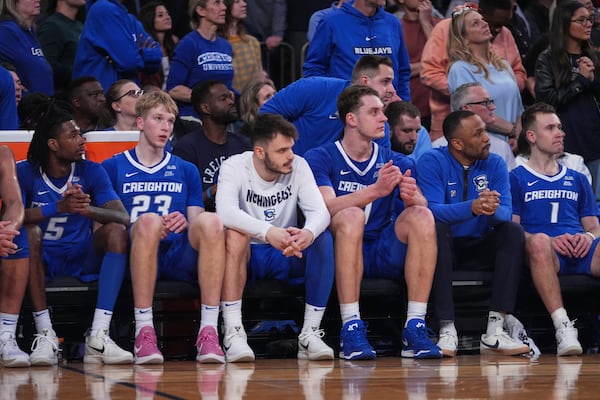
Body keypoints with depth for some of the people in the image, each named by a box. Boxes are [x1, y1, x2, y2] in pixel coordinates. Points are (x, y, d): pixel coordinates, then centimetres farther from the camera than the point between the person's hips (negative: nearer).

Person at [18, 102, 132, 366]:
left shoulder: (91, 172, 2)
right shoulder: (25, 173, -2)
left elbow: (123, 218, -11)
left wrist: (88, 210, -32)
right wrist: (59, 208, -34)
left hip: (82, 259, 2)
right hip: (42, 260, -2)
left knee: (116, 231, -24)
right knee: (29, 232, -31)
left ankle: (98, 337, -35)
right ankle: (45, 334, -35)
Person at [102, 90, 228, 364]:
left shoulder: (186, 171, 25)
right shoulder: (113, 168, 16)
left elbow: (198, 226, 18)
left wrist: (185, 224, -8)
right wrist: (149, 229, -12)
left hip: (180, 258, 2)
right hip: (136, 257, -2)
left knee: (210, 220, -30)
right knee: (148, 220, -36)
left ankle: (209, 332, -35)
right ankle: (143, 332, -38)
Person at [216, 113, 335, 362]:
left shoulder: (298, 166, -3)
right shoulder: (234, 167, -12)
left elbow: (319, 211, -17)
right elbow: (225, 211, -32)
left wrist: (309, 233, -43)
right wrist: (267, 232, -49)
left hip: (287, 258, 3)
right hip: (247, 258, -3)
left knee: (324, 238, -25)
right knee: (235, 235, -35)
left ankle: (310, 333, -23)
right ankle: (233, 333, -36)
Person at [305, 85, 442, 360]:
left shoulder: (396, 163, 14)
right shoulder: (320, 159, 2)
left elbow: (421, 206, -2)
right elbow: (327, 207, -17)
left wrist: (411, 196, -27)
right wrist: (375, 191, -32)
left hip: (385, 254, 3)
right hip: (341, 254, -3)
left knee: (422, 216, -22)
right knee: (352, 215, -32)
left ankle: (415, 328, -27)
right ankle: (351, 328, -35)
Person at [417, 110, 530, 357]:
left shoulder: (495, 164, 1)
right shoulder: (432, 162, -9)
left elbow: (506, 213, -13)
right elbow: (432, 210, -24)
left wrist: (493, 210, -38)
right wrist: (472, 207, -42)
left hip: (480, 245, 3)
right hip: (447, 246, -3)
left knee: (514, 231, -23)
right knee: (436, 228, -34)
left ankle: (495, 330, -32)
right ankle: (447, 329, -38)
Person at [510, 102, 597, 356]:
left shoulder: (577, 180, 31)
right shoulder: (517, 179, 17)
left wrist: (589, 237, -2)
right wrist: (550, 241, -12)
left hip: (581, 251, 3)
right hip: (546, 253, -3)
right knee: (538, 241, -41)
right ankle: (562, 326, -45)